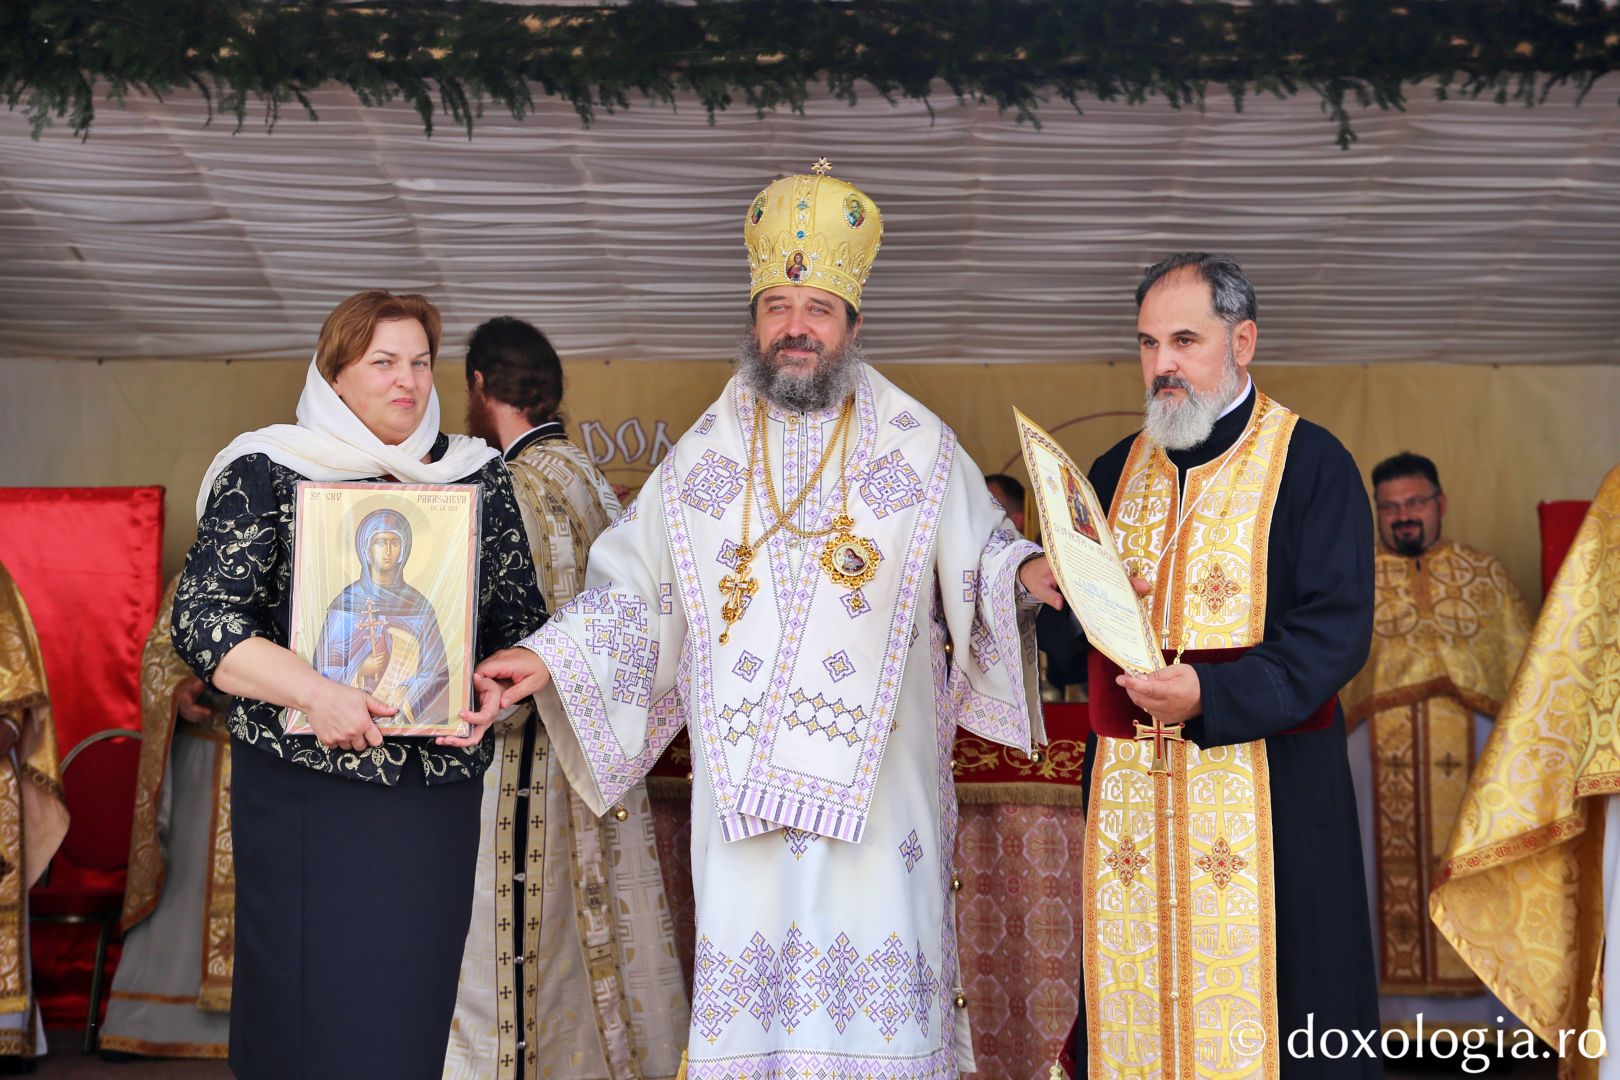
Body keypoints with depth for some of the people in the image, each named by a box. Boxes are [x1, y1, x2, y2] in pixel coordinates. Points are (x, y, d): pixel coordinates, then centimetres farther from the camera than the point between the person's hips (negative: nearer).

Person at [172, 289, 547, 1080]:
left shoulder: (478, 479, 12)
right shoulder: (265, 474, 1)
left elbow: (521, 617, 14)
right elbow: (203, 622, -7)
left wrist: (494, 682, -7)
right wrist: (312, 692, -21)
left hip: (440, 791, 3)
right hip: (305, 786, -3)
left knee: (414, 1011, 6)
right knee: (307, 1012, -2)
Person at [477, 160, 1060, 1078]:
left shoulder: (920, 450, 6)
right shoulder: (702, 460, 13)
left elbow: (979, 553, 6)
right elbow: (632, 589, 14)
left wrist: (1023, 572, -15)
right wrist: (553, 659, 4)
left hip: (877, 777, -1)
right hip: (744, 783, 2)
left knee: (877, 970, -4)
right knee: (748, 960, 0)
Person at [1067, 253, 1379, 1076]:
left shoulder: (1310, 464, -2)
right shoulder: (1117, 470, 14)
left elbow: (1336, 630, -10)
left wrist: (1212, 694, -23)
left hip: (1263, 786, -4)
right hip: (1126, 791, 5)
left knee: (1255, 1000, -2)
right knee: (1132, 1001, 7)